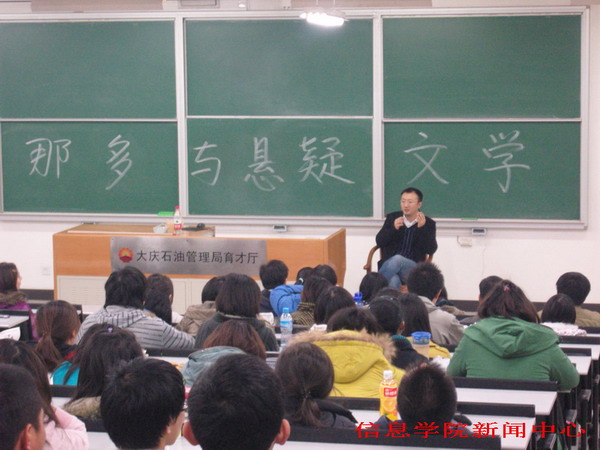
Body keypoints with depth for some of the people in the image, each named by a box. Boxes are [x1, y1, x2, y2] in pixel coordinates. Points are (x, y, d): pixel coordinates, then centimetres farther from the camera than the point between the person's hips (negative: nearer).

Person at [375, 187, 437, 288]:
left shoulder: (428, 223, 6)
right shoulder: (392, 218, 12)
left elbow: (431, 250, -5)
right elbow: (379, 242, 6)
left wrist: (422, 228, -19)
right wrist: (393, 228, -12)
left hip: (413, 269, -1)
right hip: (389, 264, 1)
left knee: (397, 259, -36)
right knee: (393, 282, -37)